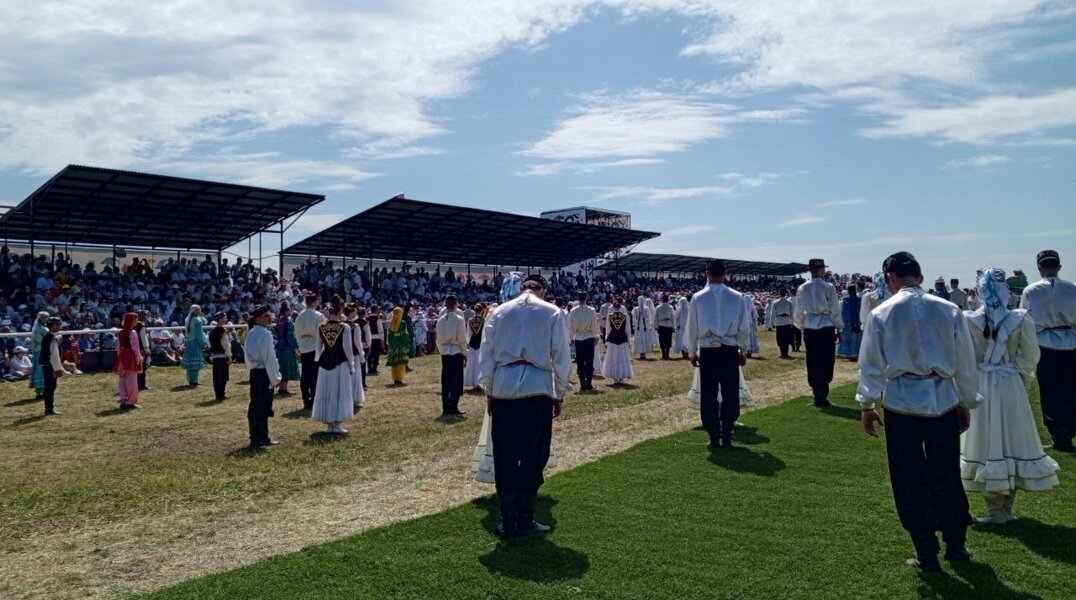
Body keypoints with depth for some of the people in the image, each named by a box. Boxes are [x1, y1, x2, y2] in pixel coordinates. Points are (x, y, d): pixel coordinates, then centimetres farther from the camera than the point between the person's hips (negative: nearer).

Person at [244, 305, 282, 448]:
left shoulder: (250, 334, 10)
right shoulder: (265, 334, -15)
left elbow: (247, 355, 14)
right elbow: (269, 357, -17)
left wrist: (251, 370, 19)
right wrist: (275, 378, -12)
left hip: (254, 373, 8)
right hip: (264, 373, -8)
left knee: (254, 406, 12)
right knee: (264, 407, 0)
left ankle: (255, 437, 19)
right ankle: (263, 438, 5)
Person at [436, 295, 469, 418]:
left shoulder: (441, 320, 2)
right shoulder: (459, 319, -11)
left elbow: (438, 339, 5)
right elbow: (462, 338, -10)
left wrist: (441, 350, 16)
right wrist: (465, 353, -1)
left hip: (444, 352, 5)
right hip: (456, 352, -4)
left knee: (445, 381, 9)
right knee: (457, 381, 3)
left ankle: (446, 408, 13)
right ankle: (453, 408, 2)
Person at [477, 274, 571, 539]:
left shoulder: (499, 312, 9)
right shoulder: (552, 312, 4)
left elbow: (486, 354, 10)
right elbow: (561, 357, 3)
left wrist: (489, 391, 18)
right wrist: (560, 394, 11)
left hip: (503, 387, 2)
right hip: (537, 388, -2)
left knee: (505, 456, 8)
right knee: (533, 456, 7)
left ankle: (508, 522, 13)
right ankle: (525, 520, 11)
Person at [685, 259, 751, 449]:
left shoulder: (698, 298, -2)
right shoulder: (737, 297, 0)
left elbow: (692, 327, 4)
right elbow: (744, 326, 6)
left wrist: (692, 352, 15)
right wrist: (742, 350, 19)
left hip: (707, 352, -1)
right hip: (730, 351, 1)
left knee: (709, 396, 7)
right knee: (731, 394, 10)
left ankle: (714, 438, 9)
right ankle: (727, 436, 14)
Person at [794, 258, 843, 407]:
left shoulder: (802, 288, 2)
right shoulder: (828, 287, -8)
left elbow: (799, 312, 7)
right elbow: (835, 310, -4)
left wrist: (801, 327, 20)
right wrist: (838, 328, 7)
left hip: (809, 329, 3)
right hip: (826, 328, -3)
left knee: (813, 362, 10)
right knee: (826, 362, 5)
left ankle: (817, 395, 16)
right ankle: (822, 397, 5)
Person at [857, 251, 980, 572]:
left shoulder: (881, 314, -6)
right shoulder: (949, 310, 0)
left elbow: (871, 363, -3)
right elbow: (965, 362, 7)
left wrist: (867, 404, 7)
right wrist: (967, 403, 18)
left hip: (901, 402, -2)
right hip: (943, 400, 3)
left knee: (909, 479, 8)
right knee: (947, 474, 17)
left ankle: (927, 554, 16)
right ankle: (956, 545, 30)